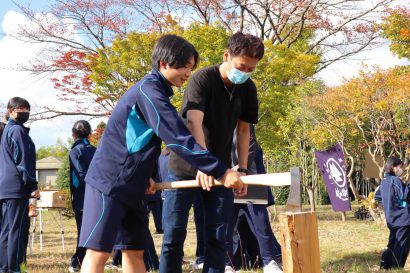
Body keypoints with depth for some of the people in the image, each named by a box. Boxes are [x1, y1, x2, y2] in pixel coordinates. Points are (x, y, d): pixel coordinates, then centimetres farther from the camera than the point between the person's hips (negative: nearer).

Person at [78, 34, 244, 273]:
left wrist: (145, 176, 5)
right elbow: (179, 139, -27)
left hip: (131, 186, 10)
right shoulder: (149, 90, -19)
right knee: (99, 252, -10)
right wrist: (220, 171, -29)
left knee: (134, 251, 8)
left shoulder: (154, 91, 14)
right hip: (109, 183, -10)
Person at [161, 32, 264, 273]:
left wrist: (243, 169, 2)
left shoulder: (248, 89, 0)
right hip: (186, 167, -4)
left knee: (217, 237, 1)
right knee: (174, 235, -3)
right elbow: (193, 123, -32)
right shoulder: (202, 79, -18)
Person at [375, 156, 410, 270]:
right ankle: (397, 268, -2)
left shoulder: (383, 181, 12)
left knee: (393, 244, 16)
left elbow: (377, 197, 23)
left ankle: (385, 265, 13)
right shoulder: (396, 180, -15)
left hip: (392, 219, 9)